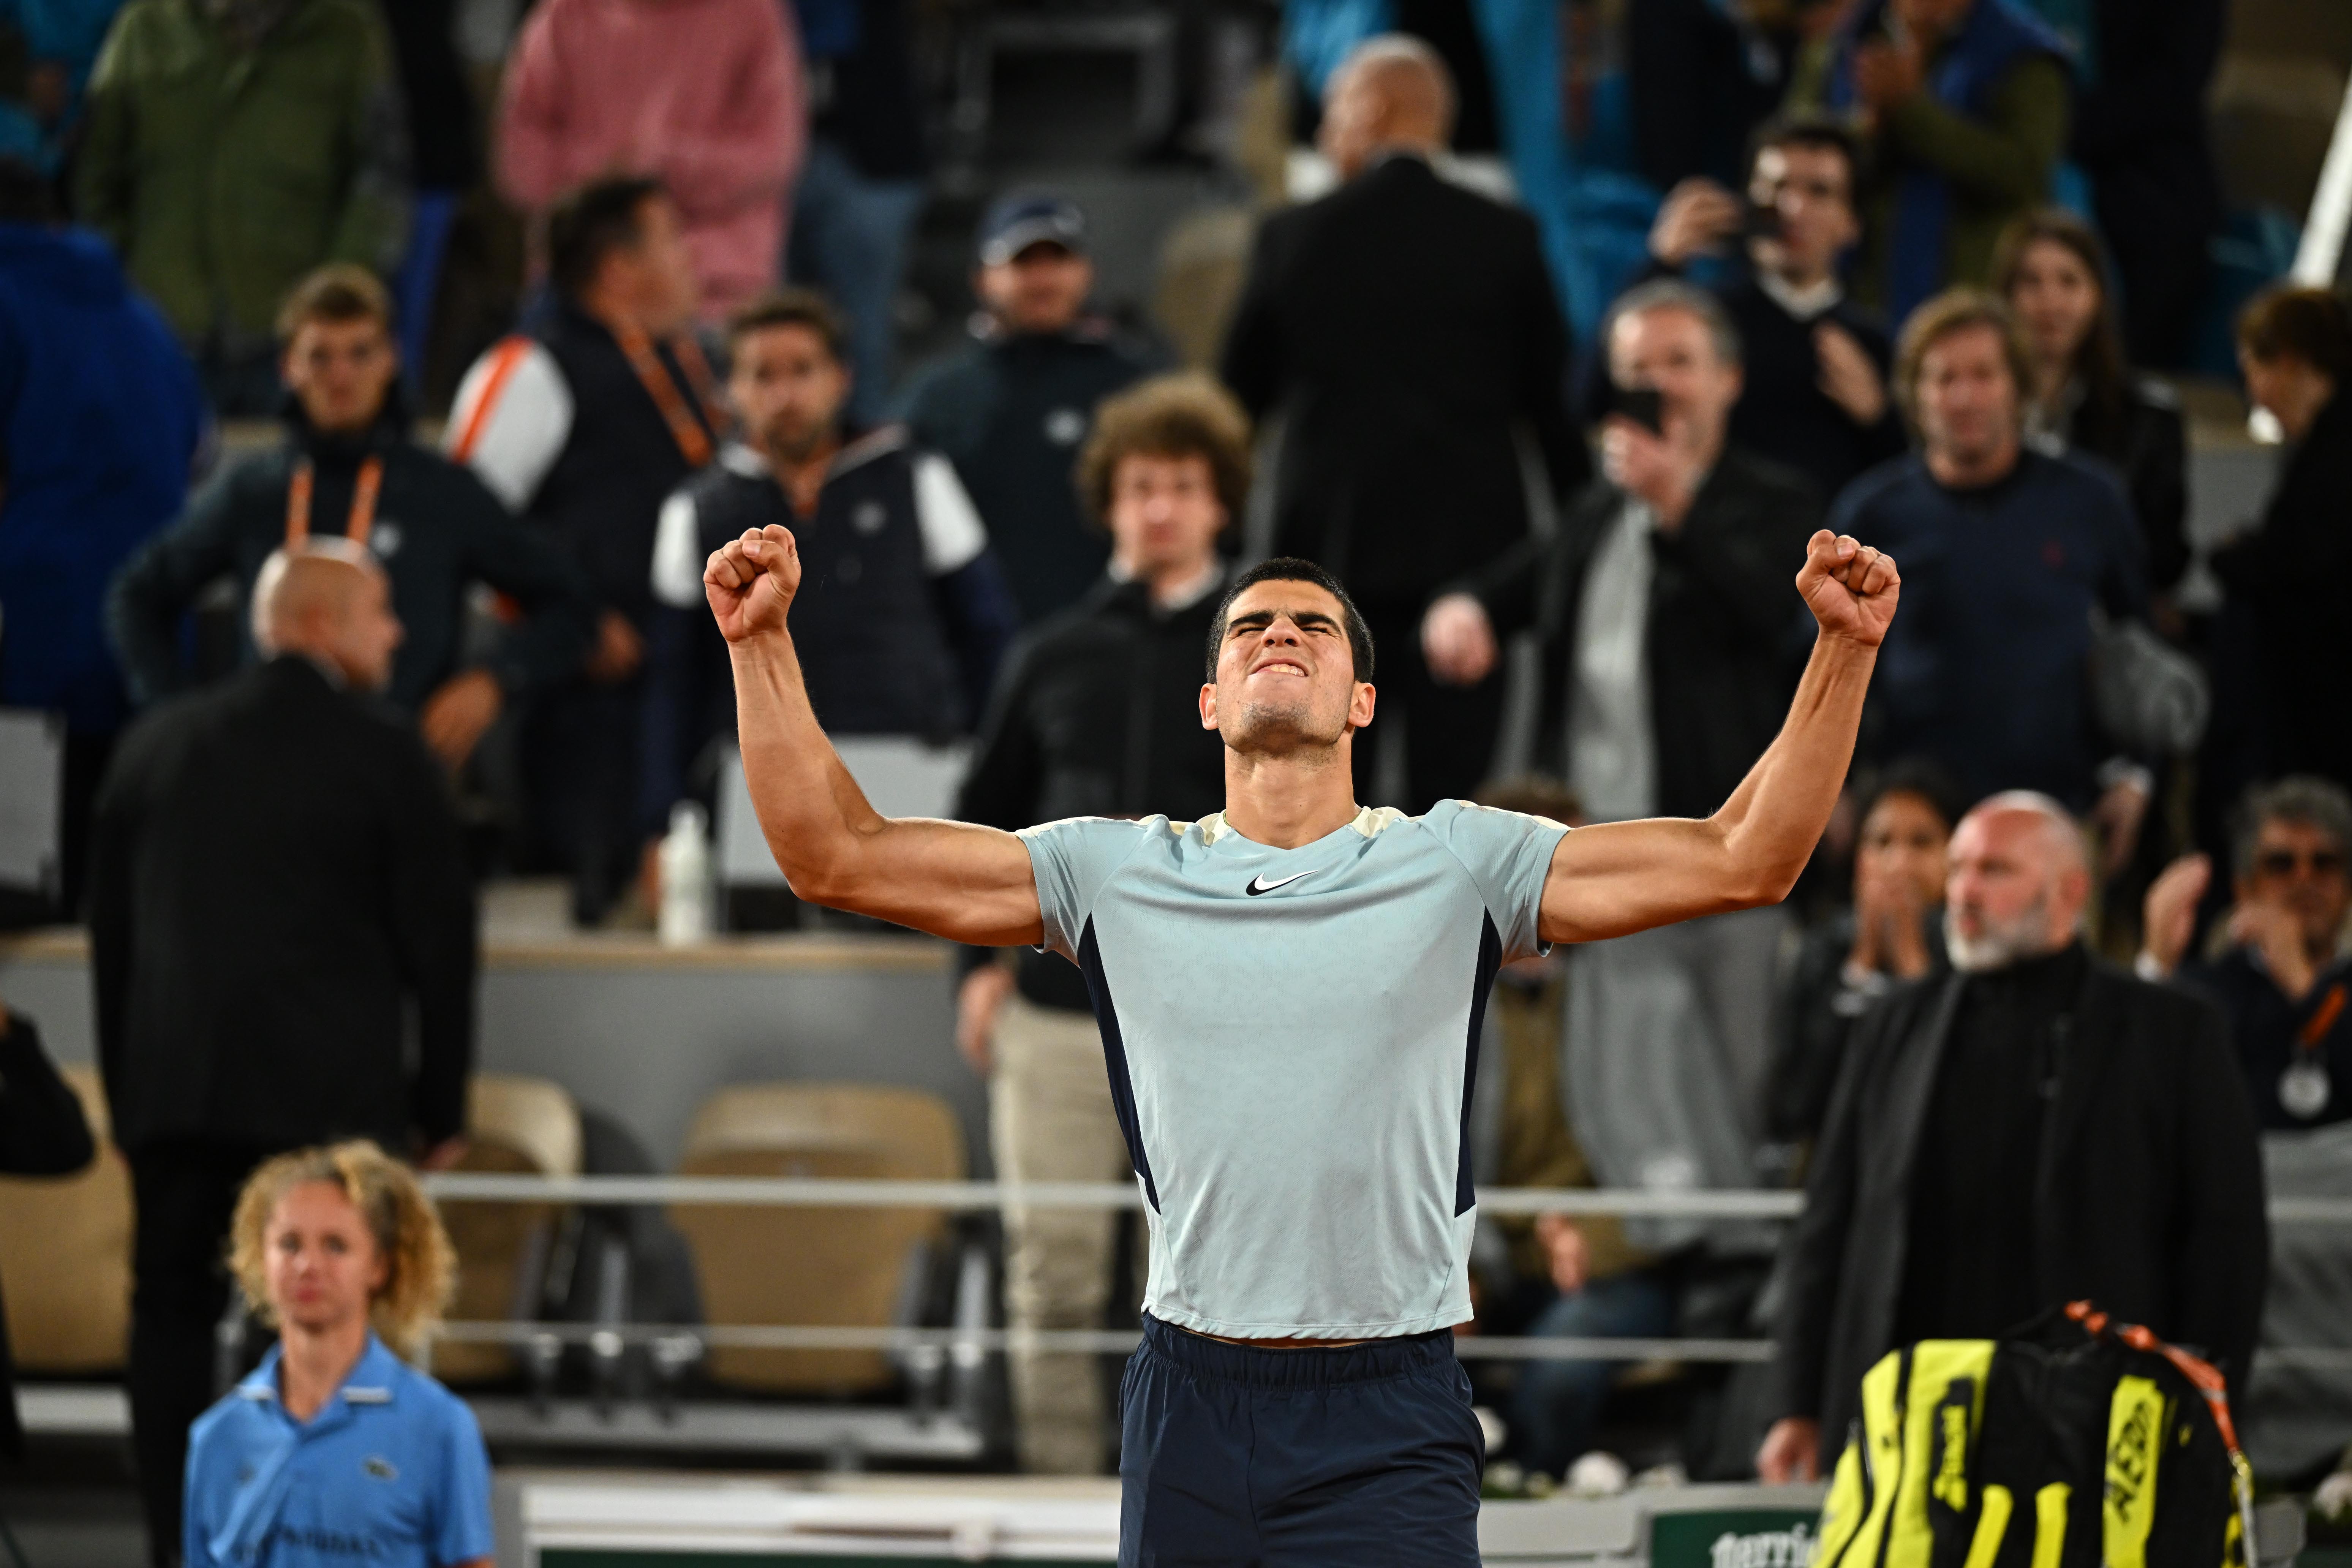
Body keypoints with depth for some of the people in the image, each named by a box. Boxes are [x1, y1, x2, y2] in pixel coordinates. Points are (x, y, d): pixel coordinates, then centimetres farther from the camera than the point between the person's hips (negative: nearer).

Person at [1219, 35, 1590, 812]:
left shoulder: (1293, 237, -1)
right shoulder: (1504, 238, -2)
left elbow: (1240, 395, 8)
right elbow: (1553, 399, 1)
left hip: (1328, 542, 0)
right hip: (1470, 543, 0)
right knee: (1453, 773, -1)